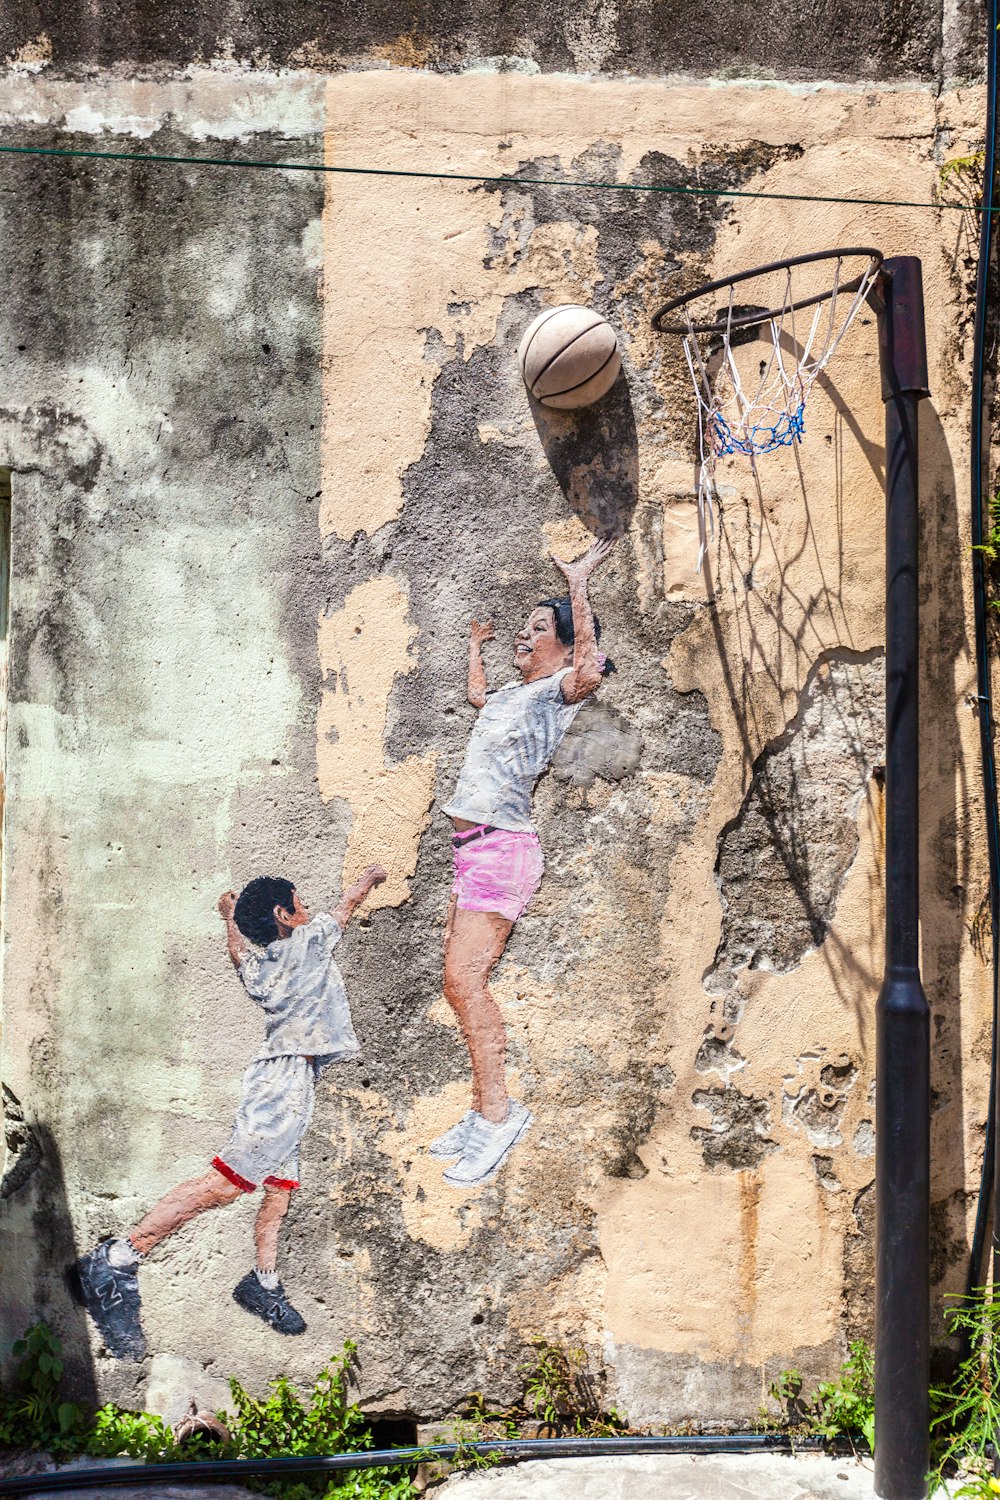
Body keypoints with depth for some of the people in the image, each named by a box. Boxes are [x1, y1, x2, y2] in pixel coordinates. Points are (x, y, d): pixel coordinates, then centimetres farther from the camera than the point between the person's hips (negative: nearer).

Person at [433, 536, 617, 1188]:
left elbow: (592, 669, -30)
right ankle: (484, 1113, 15)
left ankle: (498, 1113, -8)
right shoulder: (512, 696, 21)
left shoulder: (559, 691, -5)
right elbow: (476, 693, 45)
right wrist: (476, 644, 55)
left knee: (464, 980, -16)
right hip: (473, 847, 9)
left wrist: (579, 583, -24)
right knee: (462, 985, 8)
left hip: (502, 847, -9)